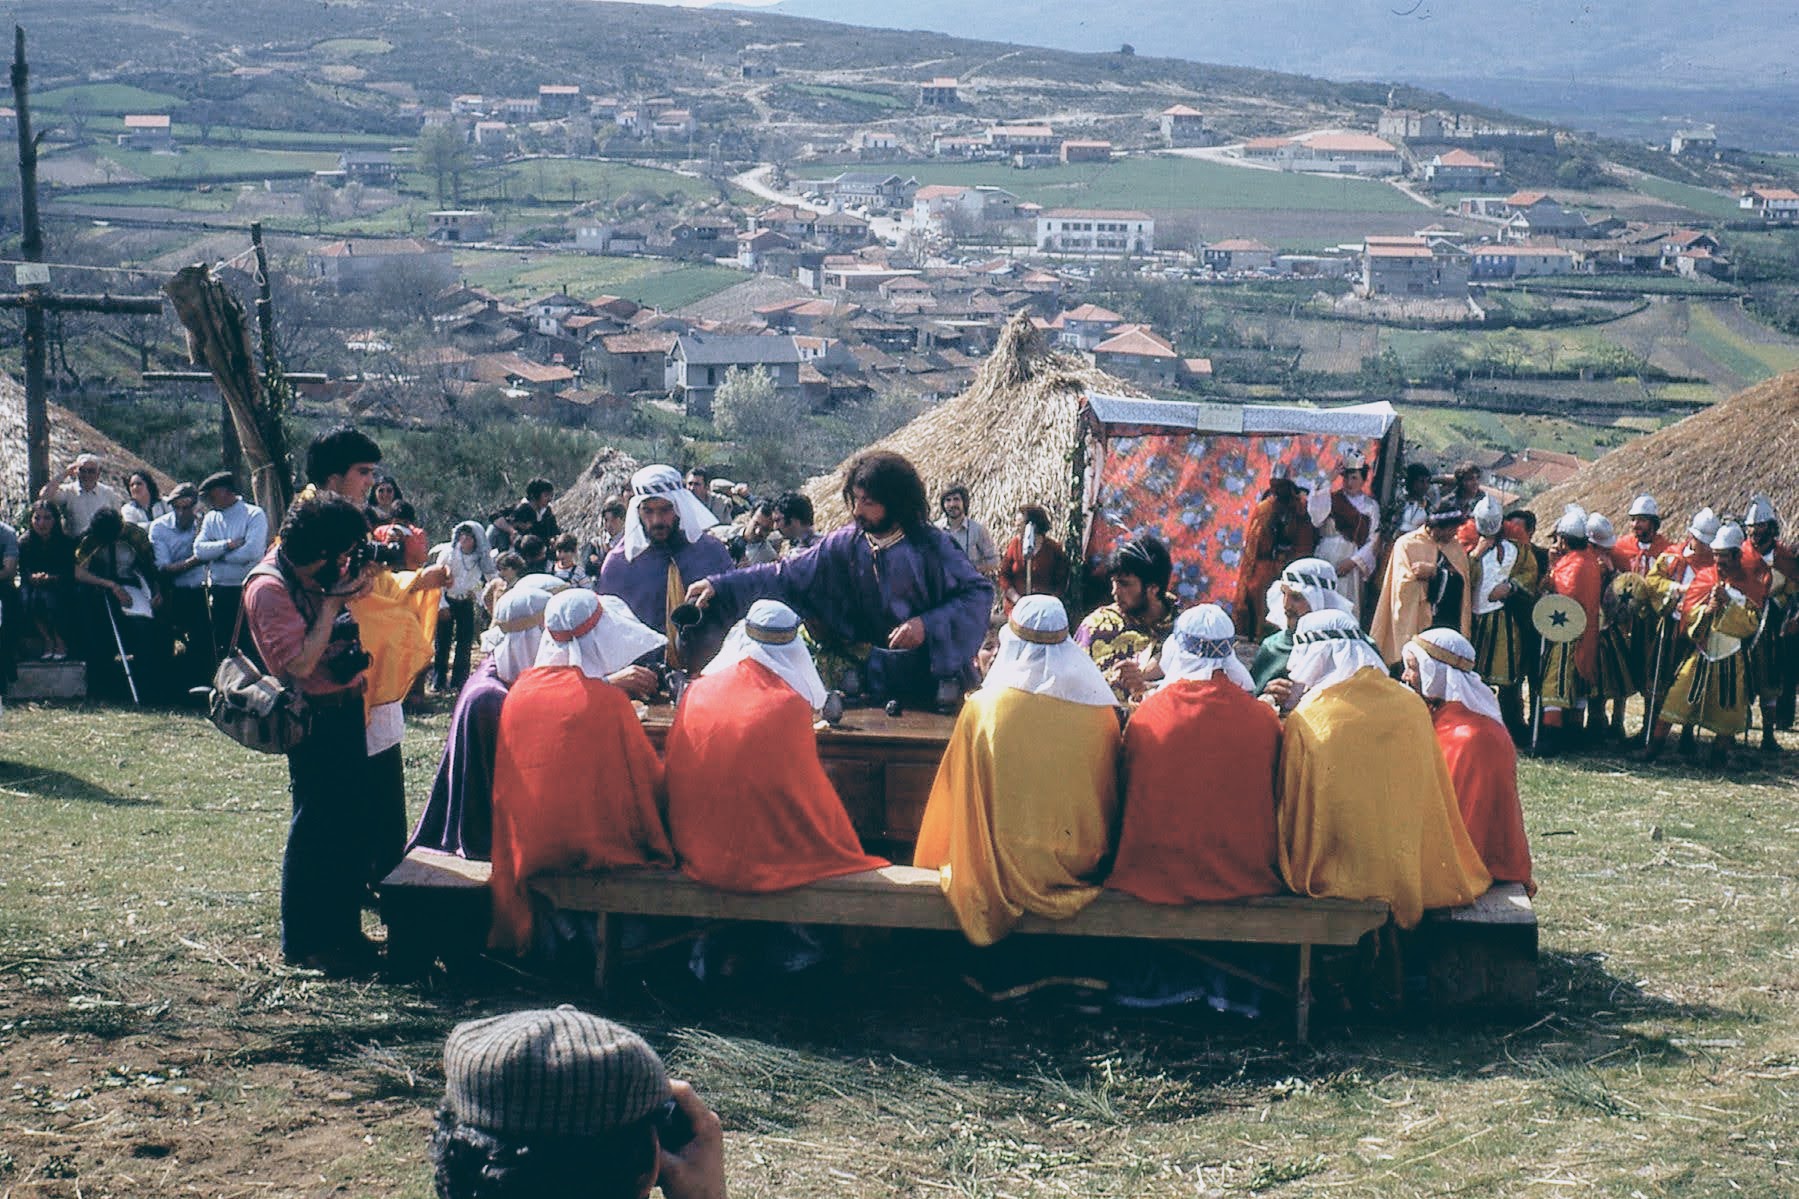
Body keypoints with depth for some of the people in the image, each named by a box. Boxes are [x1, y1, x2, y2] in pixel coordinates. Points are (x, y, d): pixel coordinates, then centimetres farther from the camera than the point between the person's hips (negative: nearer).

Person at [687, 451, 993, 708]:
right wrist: (719, 586, -12)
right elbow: (785, 576, -3)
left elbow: (980, 592, -7)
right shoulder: (843, 547, -2)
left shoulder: (931, 545, -8)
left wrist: (928, 624, -19)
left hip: (932, 681, -2)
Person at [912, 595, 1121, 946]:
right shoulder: (1099, 714, -11)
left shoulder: (980, 710, -15)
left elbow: (958, 796, -3)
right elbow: (1111, 799, 2)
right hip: (1079, 864, 2)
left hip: (1004, 870, -1)